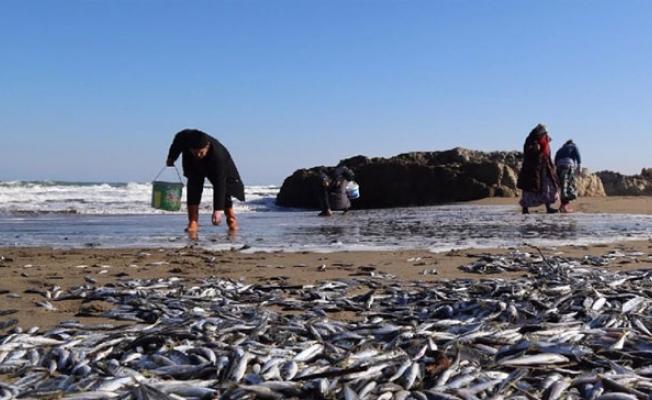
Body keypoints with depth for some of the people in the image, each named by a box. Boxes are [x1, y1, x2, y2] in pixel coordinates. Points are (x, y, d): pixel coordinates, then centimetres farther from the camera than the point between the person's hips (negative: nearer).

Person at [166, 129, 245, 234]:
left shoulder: (218, 156, -46)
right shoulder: (184, 137, -38)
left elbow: (219, 184, -45)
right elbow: (176, 142, -9)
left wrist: (218, 210, -47)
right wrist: (171, 157, 7)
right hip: (194, 165, 3)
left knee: (223, 188, -11)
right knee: (193, 187, -15)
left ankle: (231, 220, 10)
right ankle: (193, 223, -10)